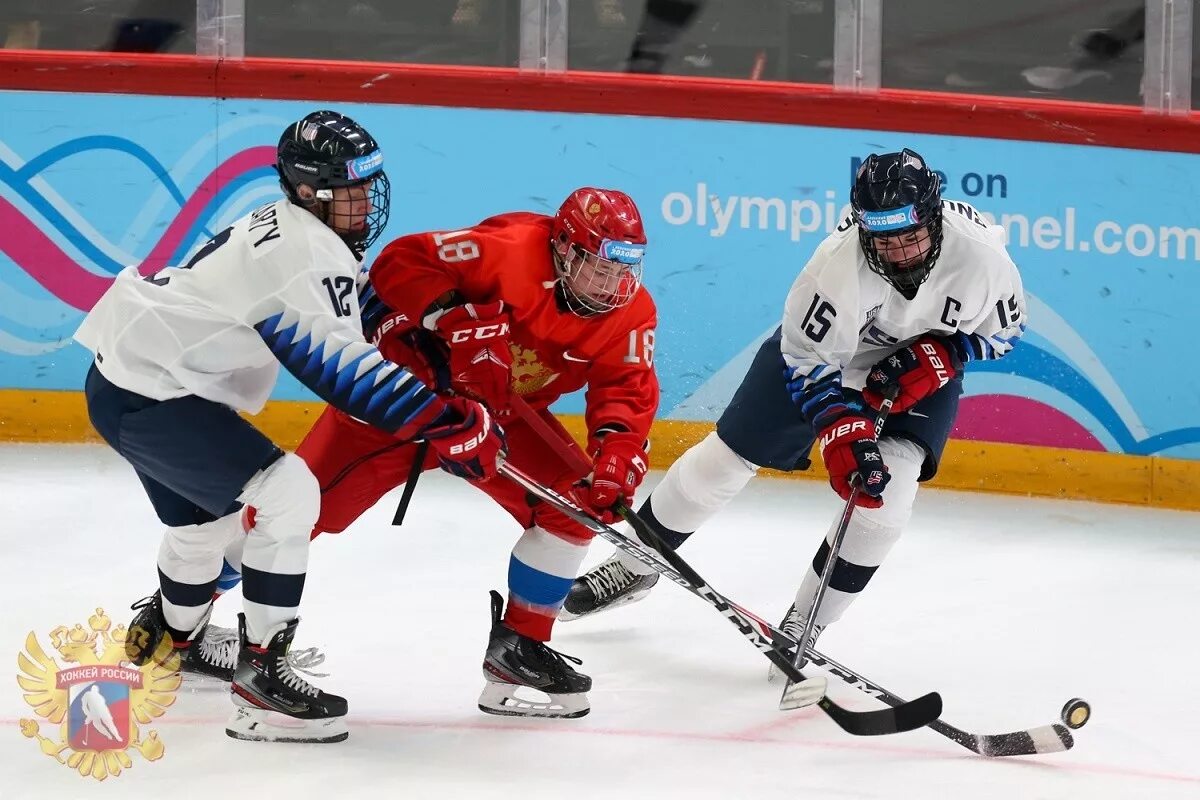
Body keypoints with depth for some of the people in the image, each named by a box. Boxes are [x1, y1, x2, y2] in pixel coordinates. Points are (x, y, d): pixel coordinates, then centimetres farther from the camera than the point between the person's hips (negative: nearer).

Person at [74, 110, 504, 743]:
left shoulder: (282, 229, 11)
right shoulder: (307, 255, -21)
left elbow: (336, 346, 21)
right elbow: (344, 369, -26)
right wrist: (445, 423, -25)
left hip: (123, 373, 11)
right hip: (150, 397, -11)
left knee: (206, 515, 28)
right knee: (286, 495, -15)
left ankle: (171, 634, 54)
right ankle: (260, 677, -13)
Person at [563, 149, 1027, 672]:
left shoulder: (979, 251, -32)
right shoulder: (840, 262, -38)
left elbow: (1005, 328, -11)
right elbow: (808, 359, -26)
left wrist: (943, 354, -27)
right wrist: (842, 431, -36)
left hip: (922, 367, 1)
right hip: (825, 349, -1)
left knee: (887, 493, -18)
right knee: (726, 456, 3)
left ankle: (801, 631, -1)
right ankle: (635, 564, 28)